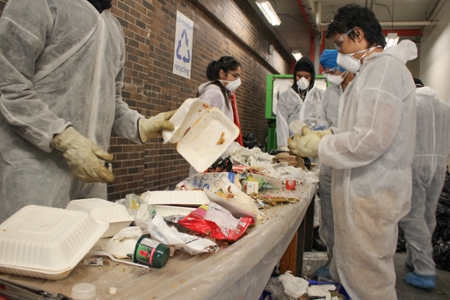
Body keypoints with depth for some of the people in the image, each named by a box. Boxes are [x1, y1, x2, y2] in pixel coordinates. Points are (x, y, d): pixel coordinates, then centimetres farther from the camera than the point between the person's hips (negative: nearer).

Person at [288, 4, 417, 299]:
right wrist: (326, 136, 12)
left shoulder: (384, 67, -14)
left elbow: (371, 140, -23)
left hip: (370, 195, -10)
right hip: (364, 190, 10)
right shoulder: (373, 70, 19)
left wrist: (318, 147, -11)